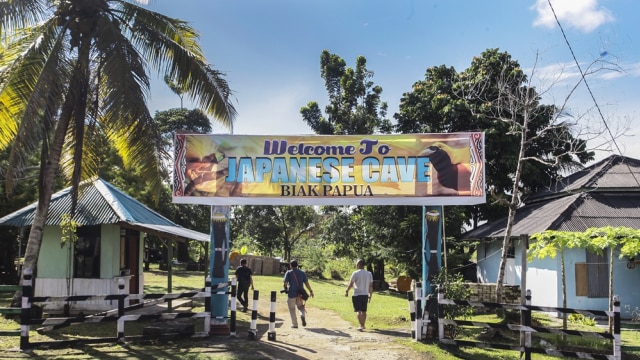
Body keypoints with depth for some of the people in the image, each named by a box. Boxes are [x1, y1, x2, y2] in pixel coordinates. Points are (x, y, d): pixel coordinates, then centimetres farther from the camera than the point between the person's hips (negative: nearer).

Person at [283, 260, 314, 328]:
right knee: (300, 307, 19)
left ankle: (295, 324, 6)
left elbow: (285, 283, -10)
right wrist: (310, 291, 5)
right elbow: (306, 283, 2)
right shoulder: (302, 272, 8)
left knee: (292, 309, 9)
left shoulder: (288, 273, -2)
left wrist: (285, 289, 9)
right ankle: (303, 315, -12)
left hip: (291, 293, -3)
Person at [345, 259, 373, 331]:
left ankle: (361, 326, -14)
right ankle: (363, 325, 27)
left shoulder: (355, 273, -10)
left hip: (357, 295, -5)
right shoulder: (369, 274, 6)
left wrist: (347, 291, 6)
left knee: (358, 311, -4)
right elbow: (371, 286, 7)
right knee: (364, 311, 16)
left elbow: (351, 284, -8)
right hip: (365, 295, 5)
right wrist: (370, 296, 14)